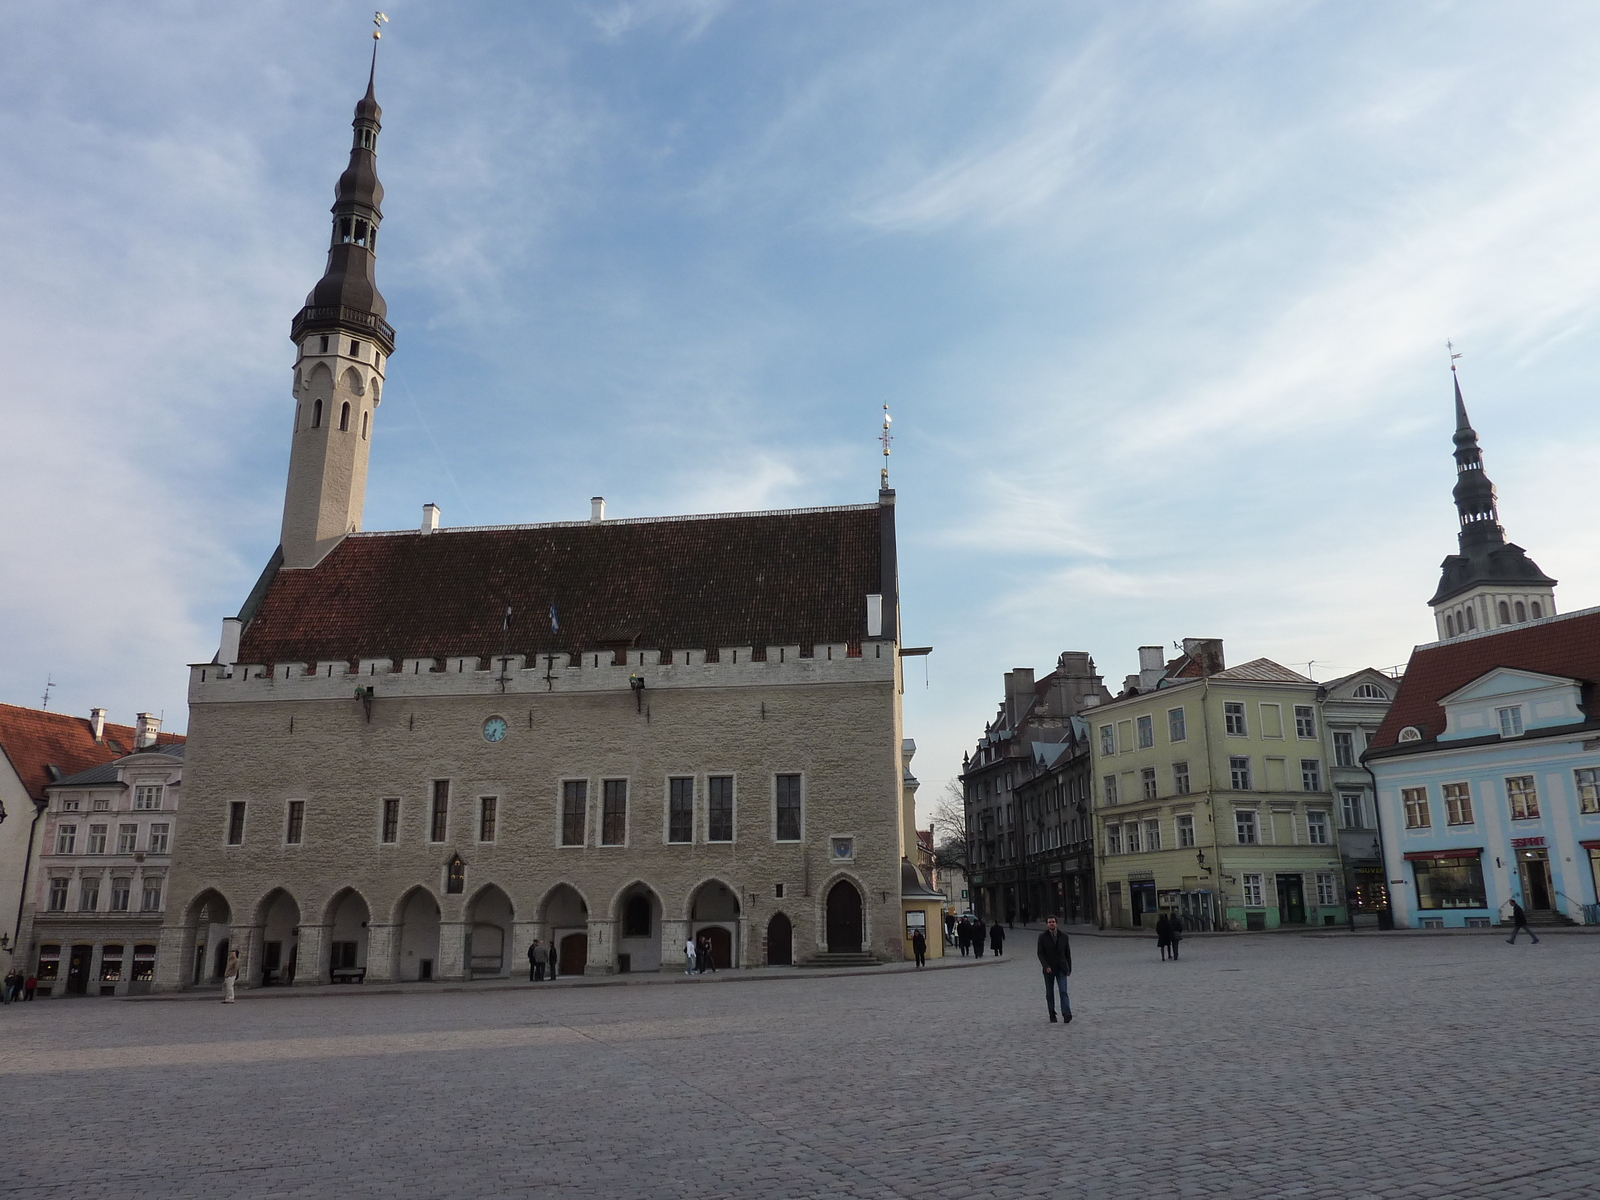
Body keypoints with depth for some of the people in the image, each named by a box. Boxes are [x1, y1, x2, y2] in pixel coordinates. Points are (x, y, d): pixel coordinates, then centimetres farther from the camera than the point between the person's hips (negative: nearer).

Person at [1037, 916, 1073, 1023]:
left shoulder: (1063, 936, 4)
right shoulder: (1042, 937, -2)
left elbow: (1068, 953, 10)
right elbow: (1040, 953, -6)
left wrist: (1069, 968, 7)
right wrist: (1046, 966, -18)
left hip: (1061, 969, 0)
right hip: (1049, 969, 0)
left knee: (1063, 991, -13)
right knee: (1049, 993, 6)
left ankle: (1067, 1014, -21)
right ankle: (1052, 1015, 17)